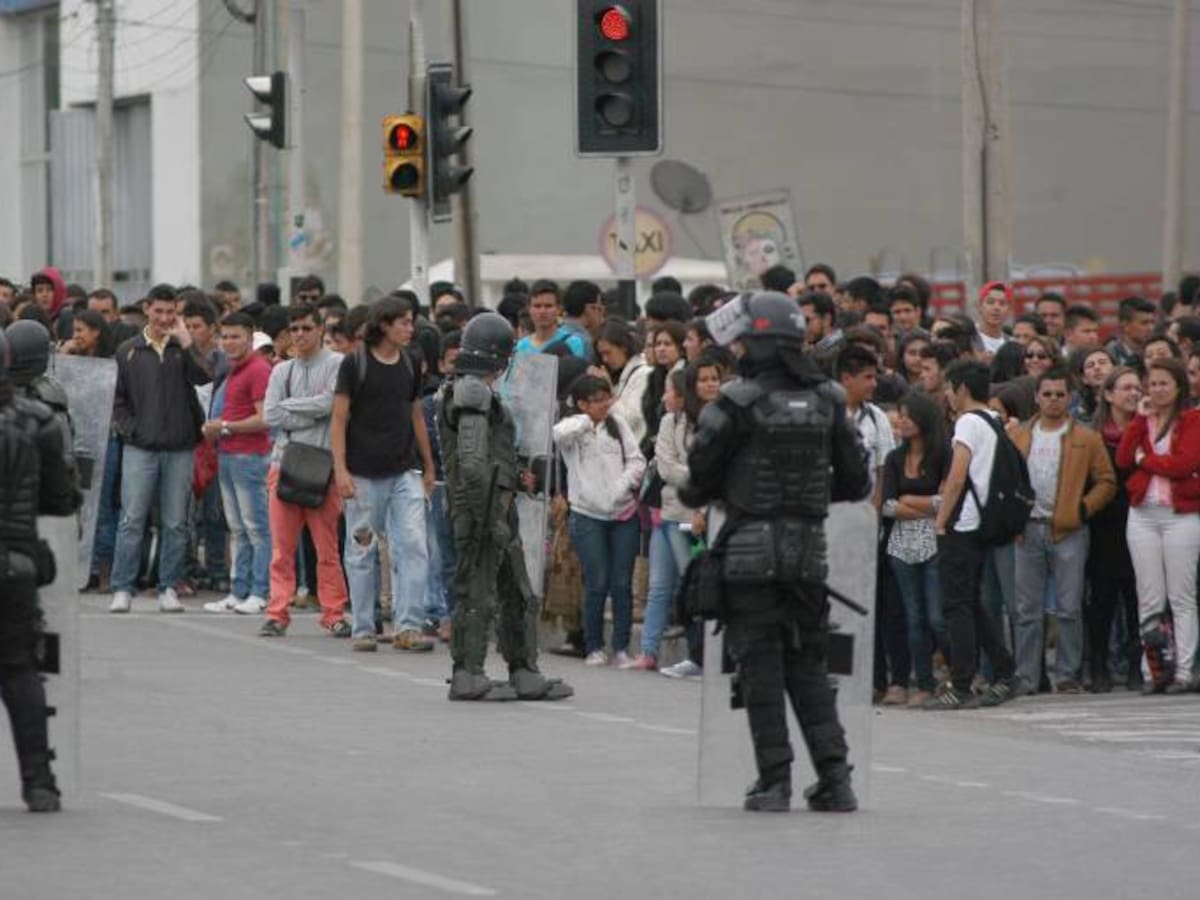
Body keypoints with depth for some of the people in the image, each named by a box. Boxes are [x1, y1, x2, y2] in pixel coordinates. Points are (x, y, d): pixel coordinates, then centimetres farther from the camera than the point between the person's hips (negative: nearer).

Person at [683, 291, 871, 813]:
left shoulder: (738, 404, -9)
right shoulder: (826, 402, 5)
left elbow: (698, 479, -5)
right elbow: (856, 481, 10)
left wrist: (697, 497, 18)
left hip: (750, 549, -4)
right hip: (809, 549, 4)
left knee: (760, 667, 1)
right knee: (809, 667, 12)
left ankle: (774, 781, -2)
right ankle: (834, 778, 6)